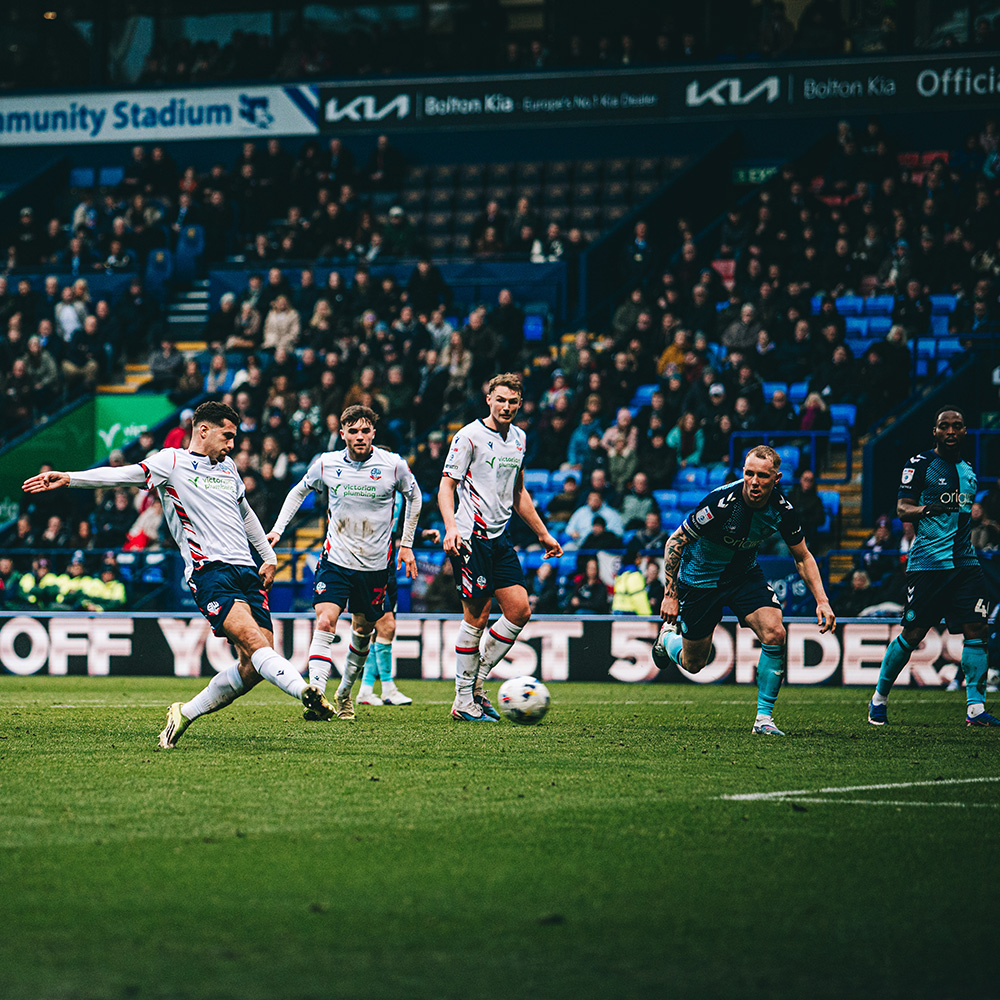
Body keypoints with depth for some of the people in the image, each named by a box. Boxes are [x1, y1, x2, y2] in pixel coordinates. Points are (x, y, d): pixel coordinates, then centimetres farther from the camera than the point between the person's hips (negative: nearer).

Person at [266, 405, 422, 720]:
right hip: (336, 560, -1)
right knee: (325, 623, -18)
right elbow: (299, 491, 15)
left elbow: (413, 496, 11)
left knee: (363, 631, 12)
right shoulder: (327, 463, -5)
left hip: (375, 564, 1)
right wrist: (278, 529, 7)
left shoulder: (394, 465, -8)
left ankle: (345, 693, 34)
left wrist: (407, 544, 10)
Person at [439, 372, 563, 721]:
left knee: (520, 611, 1)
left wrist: (543, 533, 25)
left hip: (500, 536, 8)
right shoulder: (469, 436, -8)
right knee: (476, 617, -7)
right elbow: (447, 484, -10)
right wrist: (451, 527, -25)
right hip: (471, 536, -8)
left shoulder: (518, 438, 14)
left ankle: (477, 684, 12)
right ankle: (464, 702, 2)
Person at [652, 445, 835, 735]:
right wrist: (670, 595, -20)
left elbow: (802, 557, -1)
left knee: (774, 634, -21)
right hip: (700, 578, -3)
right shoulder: (721, 502, -32)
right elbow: (675, 541, -20)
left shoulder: (782, 510, -18)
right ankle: (668, 636, 45)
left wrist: (822, 600, -12)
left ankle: (764, 717, -8)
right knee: (693, 664, 8)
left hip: (745, 574, 3)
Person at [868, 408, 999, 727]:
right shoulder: (919, 464, -2)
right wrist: (931, 507, -26)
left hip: (964, 562, 6)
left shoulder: (967, 470, 18)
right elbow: (903, 510, -9)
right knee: (912, 634, -2)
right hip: (927, 564, -6)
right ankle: (879, 698, 16)